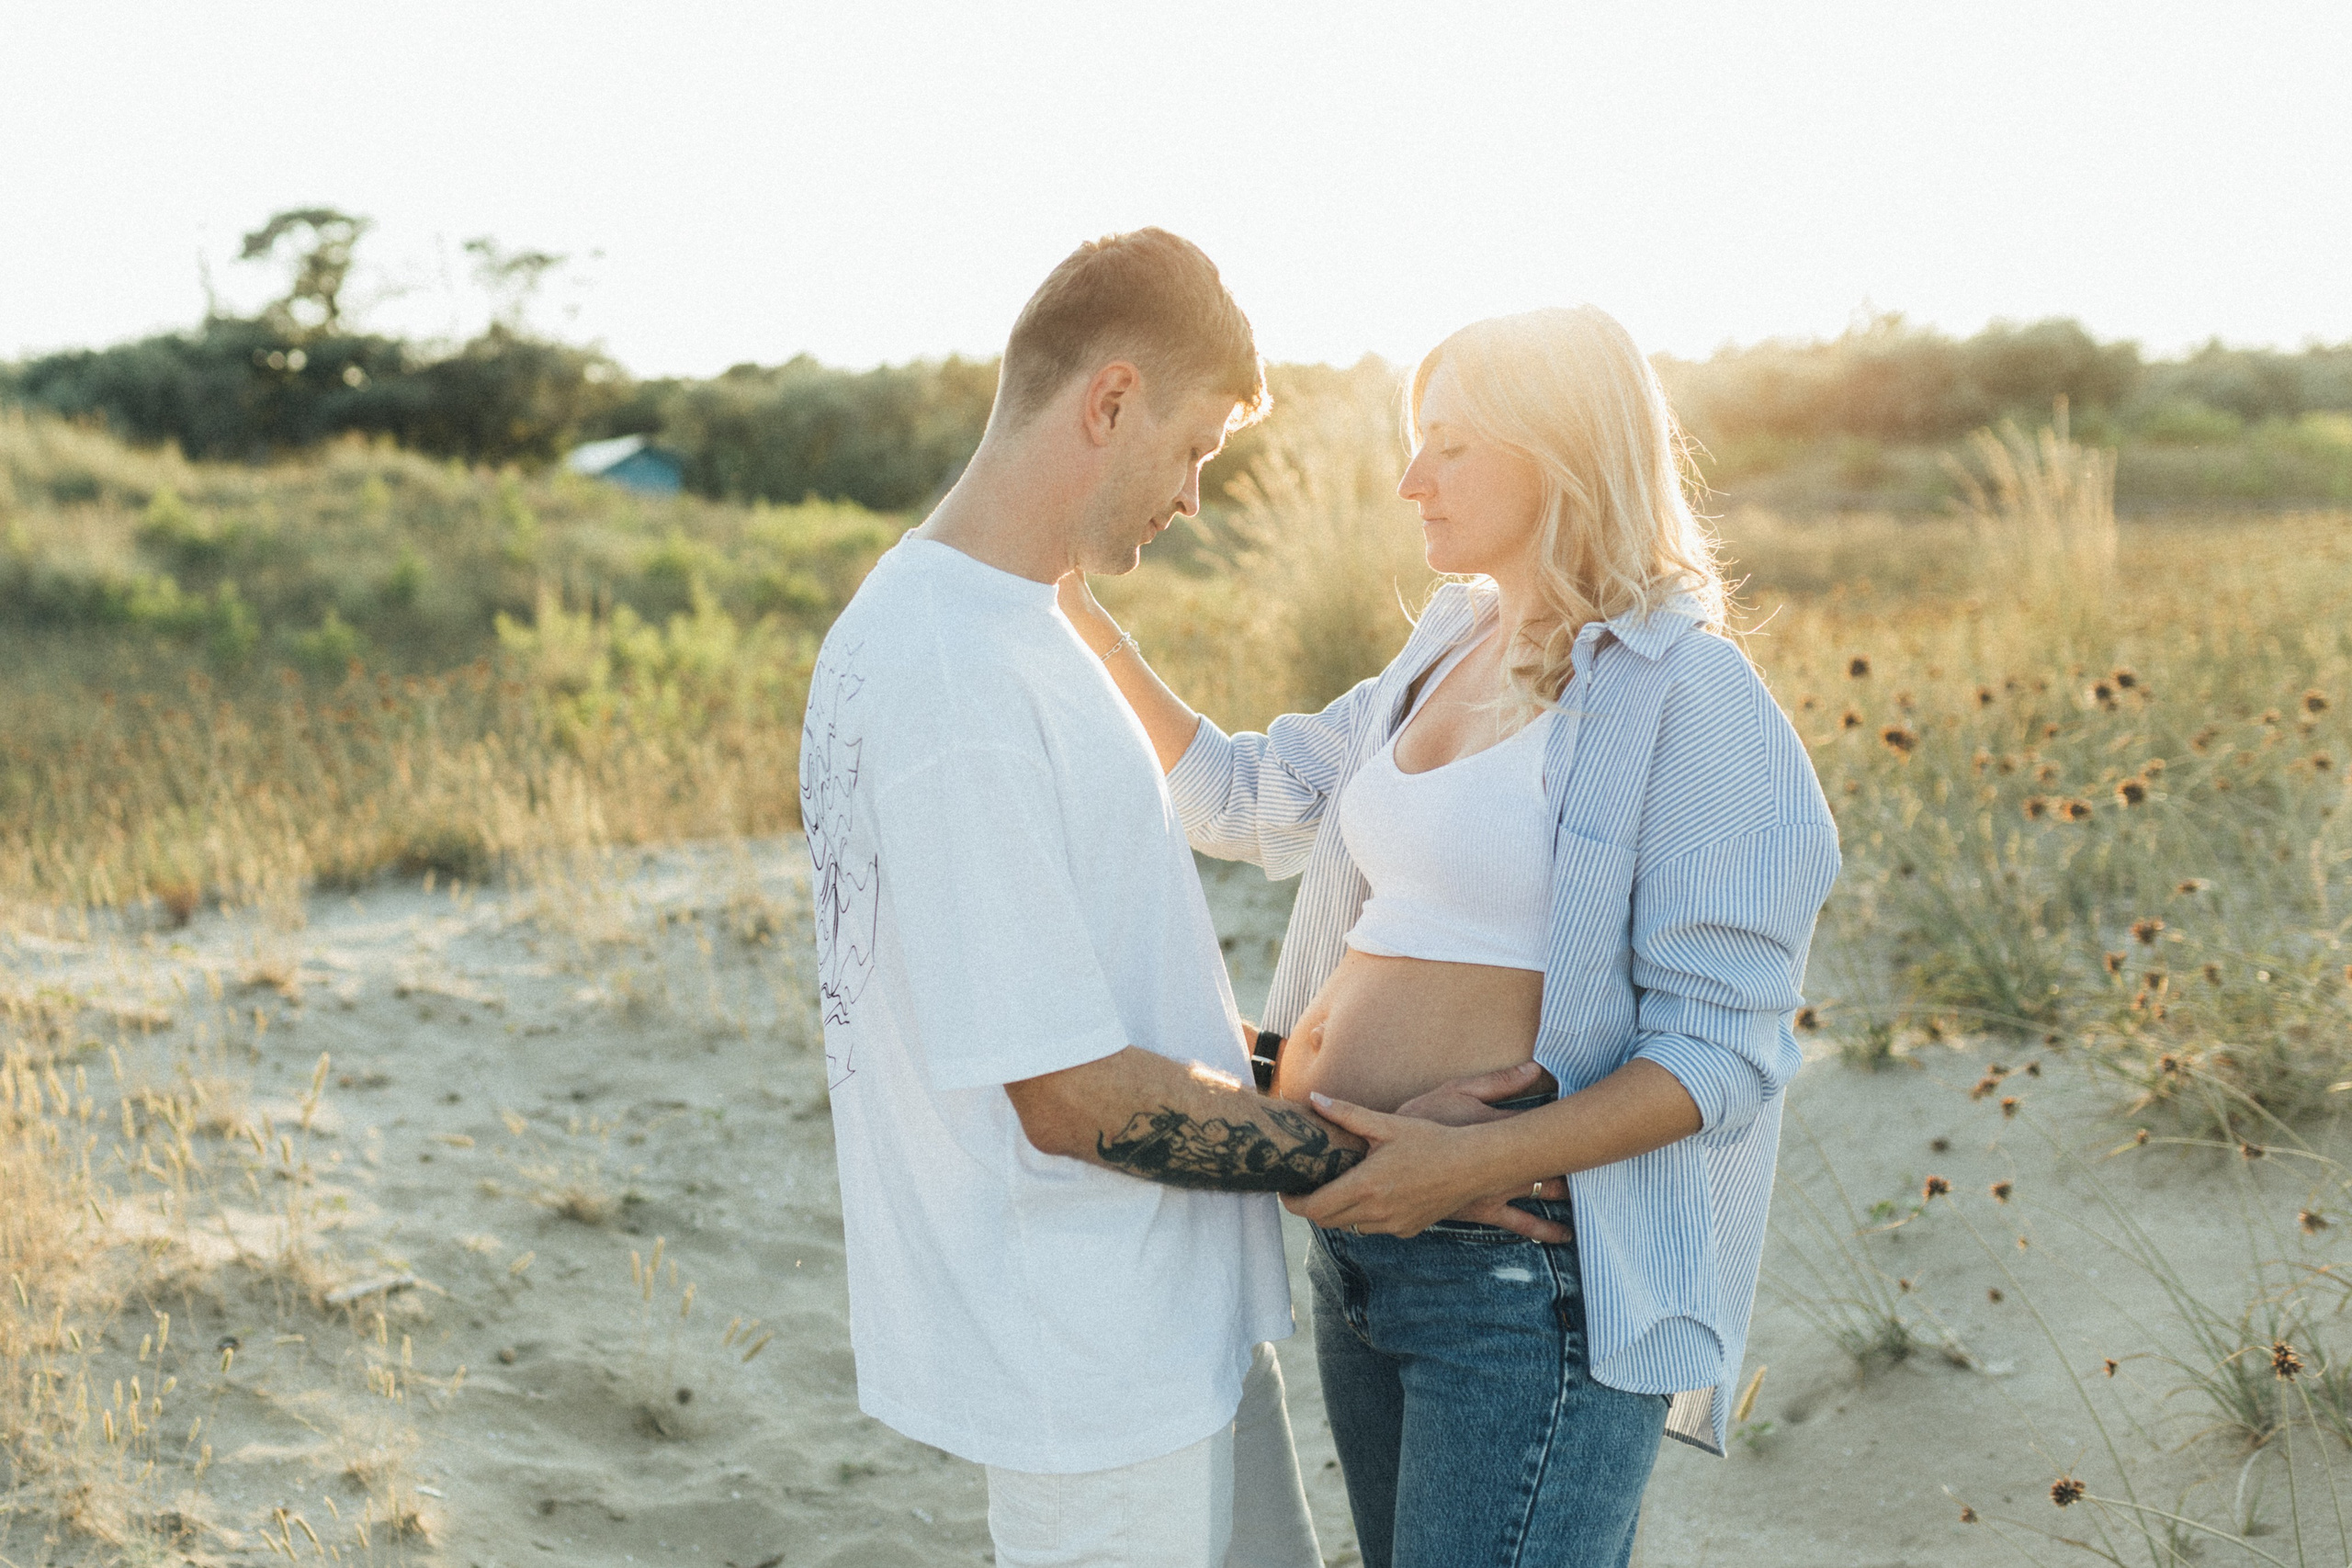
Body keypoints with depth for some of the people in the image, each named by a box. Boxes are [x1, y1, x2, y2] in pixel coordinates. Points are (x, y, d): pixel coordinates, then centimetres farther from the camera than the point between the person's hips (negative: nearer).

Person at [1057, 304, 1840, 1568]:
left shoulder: (1692, 698, -13)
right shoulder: (1446, 658, 11)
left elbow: (1724, 1053, -17)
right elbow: (1241, 799, 20)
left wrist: (1478, 1158, -28)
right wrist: (1076, 613, 14)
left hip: (1537, 1274, -8)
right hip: (1368, 1235, 8)